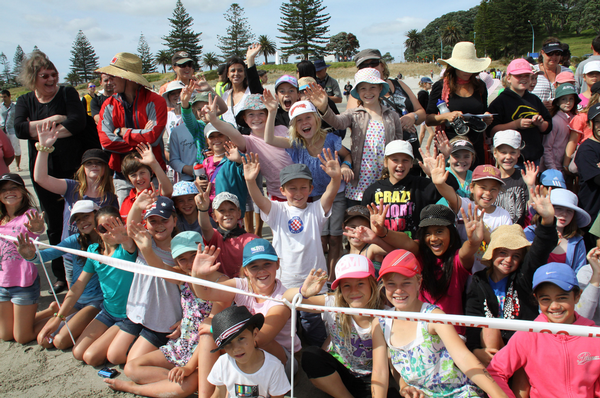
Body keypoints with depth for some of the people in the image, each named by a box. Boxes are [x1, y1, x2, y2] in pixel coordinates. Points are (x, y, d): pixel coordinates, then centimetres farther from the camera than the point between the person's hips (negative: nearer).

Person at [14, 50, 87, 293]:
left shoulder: (67, 94, 2)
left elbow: (78, 122, -15)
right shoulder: (25, 102, 9)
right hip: (43, 173, 3)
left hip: (72, 170, -3)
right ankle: (61, 276, 19)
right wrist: (53, 120, -13)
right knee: (54, 226, 9)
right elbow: (20, 129, -9)